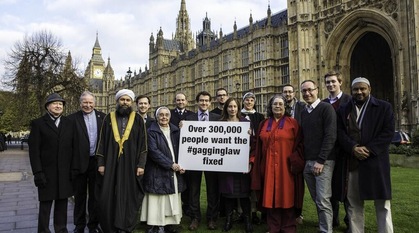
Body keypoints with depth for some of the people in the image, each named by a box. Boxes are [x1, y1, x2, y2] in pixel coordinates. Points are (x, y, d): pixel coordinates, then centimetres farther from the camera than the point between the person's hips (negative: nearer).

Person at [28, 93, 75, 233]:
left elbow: (73, 147, 7)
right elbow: (34, 150, -5)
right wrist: (38, 172, -11)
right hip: (47, 172, -3)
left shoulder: (69, 123, 9)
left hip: (65, 172, 3)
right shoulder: (38, 123, 0)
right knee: (45, 205, 6)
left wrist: (74, 168, 1)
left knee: (62, 203, 10)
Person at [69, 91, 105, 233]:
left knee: (95, 194, 12)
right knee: (80, 195, 13)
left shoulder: (102, 117, 3)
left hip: (96, 161, 1)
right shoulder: (73, 118, -1)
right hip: (79, 161, -1)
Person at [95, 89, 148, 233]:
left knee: (129, 197, 5)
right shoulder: (108, 118, 6)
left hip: (130, 165, -1)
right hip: (111, 164, 1)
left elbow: (143, 144, 0)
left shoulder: (138, 119, 2)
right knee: (108, 198, 4)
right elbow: (102, 142, 6)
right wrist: (101, 163, -1)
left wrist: (141, 164, -7)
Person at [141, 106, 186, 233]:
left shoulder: (175, 130, 10)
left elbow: (181, 149, 10)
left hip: (175, 171, 5)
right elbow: (153, 151, -13)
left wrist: (181, 165, -6)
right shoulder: (152, 131, -4)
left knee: (173, 199, 7)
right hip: (158, 172, -4)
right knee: (158, 198, -1)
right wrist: (171, 164, -17)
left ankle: (170, 223, 17)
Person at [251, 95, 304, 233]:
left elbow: (299, 144, -4)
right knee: (271, 197, 7)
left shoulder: (293, 123, 0)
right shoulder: (264, 124, 11)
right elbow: (259, 148, 11)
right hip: (268, 166, 3)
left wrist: (295, 162, -14)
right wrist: (259, 166, 6)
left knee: (286, 196, 3)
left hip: (286, 166, -3)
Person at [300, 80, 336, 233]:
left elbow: (330, 136, -14)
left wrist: (320, 160, -17)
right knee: (316, 200, 12)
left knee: (323, 200, -7)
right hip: (307, 162, 6)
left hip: (323, 162, -6)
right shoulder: (303, 113, 14)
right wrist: (302, 160, 7)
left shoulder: (326, 108, -6)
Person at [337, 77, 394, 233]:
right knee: (353, 203, 8)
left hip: (376, 161, -2)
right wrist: (353, 148, -15)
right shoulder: (343, 110, 12)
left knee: (382, 204, 3)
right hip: (351, 162, 2)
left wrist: (369, 149, -15)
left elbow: (388, 132, -4)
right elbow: (340, 133, 2)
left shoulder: (384, 107, 5)